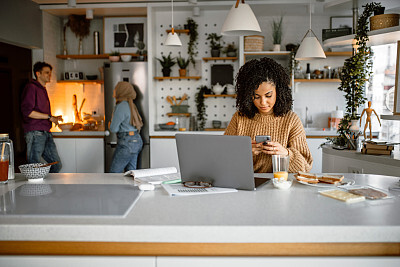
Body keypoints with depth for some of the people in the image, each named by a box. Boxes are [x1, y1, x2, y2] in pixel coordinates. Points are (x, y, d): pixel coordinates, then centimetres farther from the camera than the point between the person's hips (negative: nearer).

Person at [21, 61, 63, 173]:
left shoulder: (43, 89, 22)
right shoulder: (31, 87, -6)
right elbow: (27, 111, -18)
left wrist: (54, 118, 11)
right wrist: (49, 117, -15)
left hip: (46, 133, 9)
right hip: (35, 134, -9)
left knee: (57, 165, 9)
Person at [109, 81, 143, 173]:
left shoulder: (121, 106, -14)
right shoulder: (130, 105, 13)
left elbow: (113, 129, -13)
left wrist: (111, 124, 9)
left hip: (127, 143, -9)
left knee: (114, 172, -1)